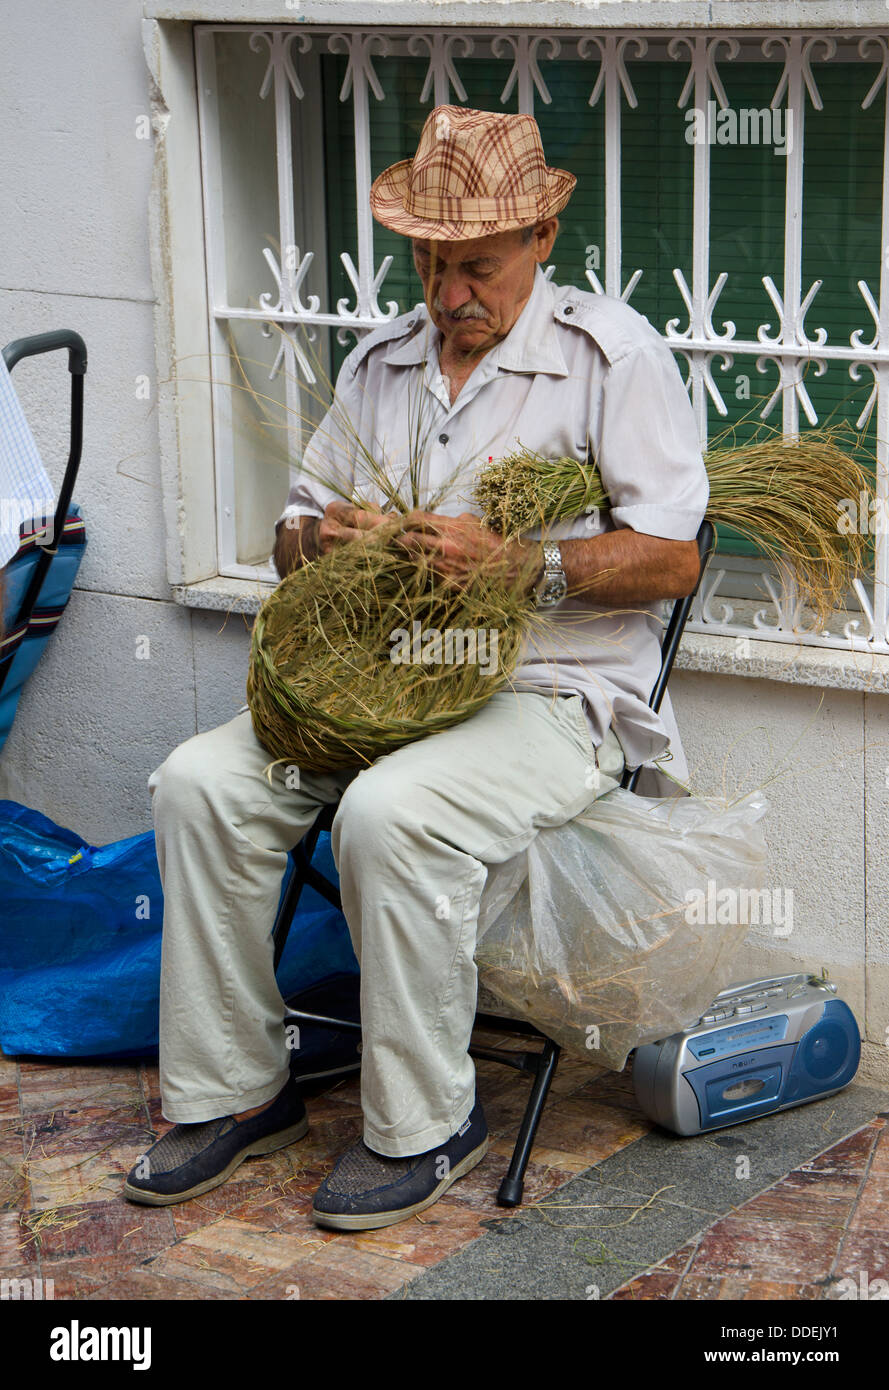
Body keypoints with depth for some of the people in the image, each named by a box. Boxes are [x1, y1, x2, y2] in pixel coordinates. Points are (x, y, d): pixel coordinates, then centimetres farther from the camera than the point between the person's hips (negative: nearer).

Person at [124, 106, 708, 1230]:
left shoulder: (611, 352, -4)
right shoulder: (380, 362, 14)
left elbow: (672, 556, -9)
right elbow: (296, 528, 19)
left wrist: (515, 564, -22)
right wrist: (316, 539, -6)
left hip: (553, 695, -6)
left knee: (390, 814, -33)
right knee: (200, 781, -16)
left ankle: (422, 1125, -14)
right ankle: (235, 1091, -3)